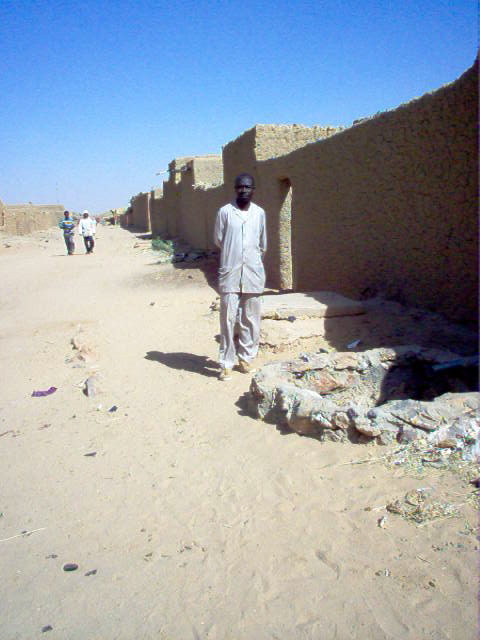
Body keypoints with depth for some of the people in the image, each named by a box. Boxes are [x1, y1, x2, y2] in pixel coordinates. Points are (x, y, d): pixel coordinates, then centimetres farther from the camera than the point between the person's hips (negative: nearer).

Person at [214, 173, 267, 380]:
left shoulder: (259, 213, 8)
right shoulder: (225, 212, -1)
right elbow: (218, 240, 7)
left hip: (253, 273, 3)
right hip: (230, 272, -2)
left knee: (251, 320, 6)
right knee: (228, 319, -3)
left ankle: (246, 358, 19)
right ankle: (226, 363, 4)